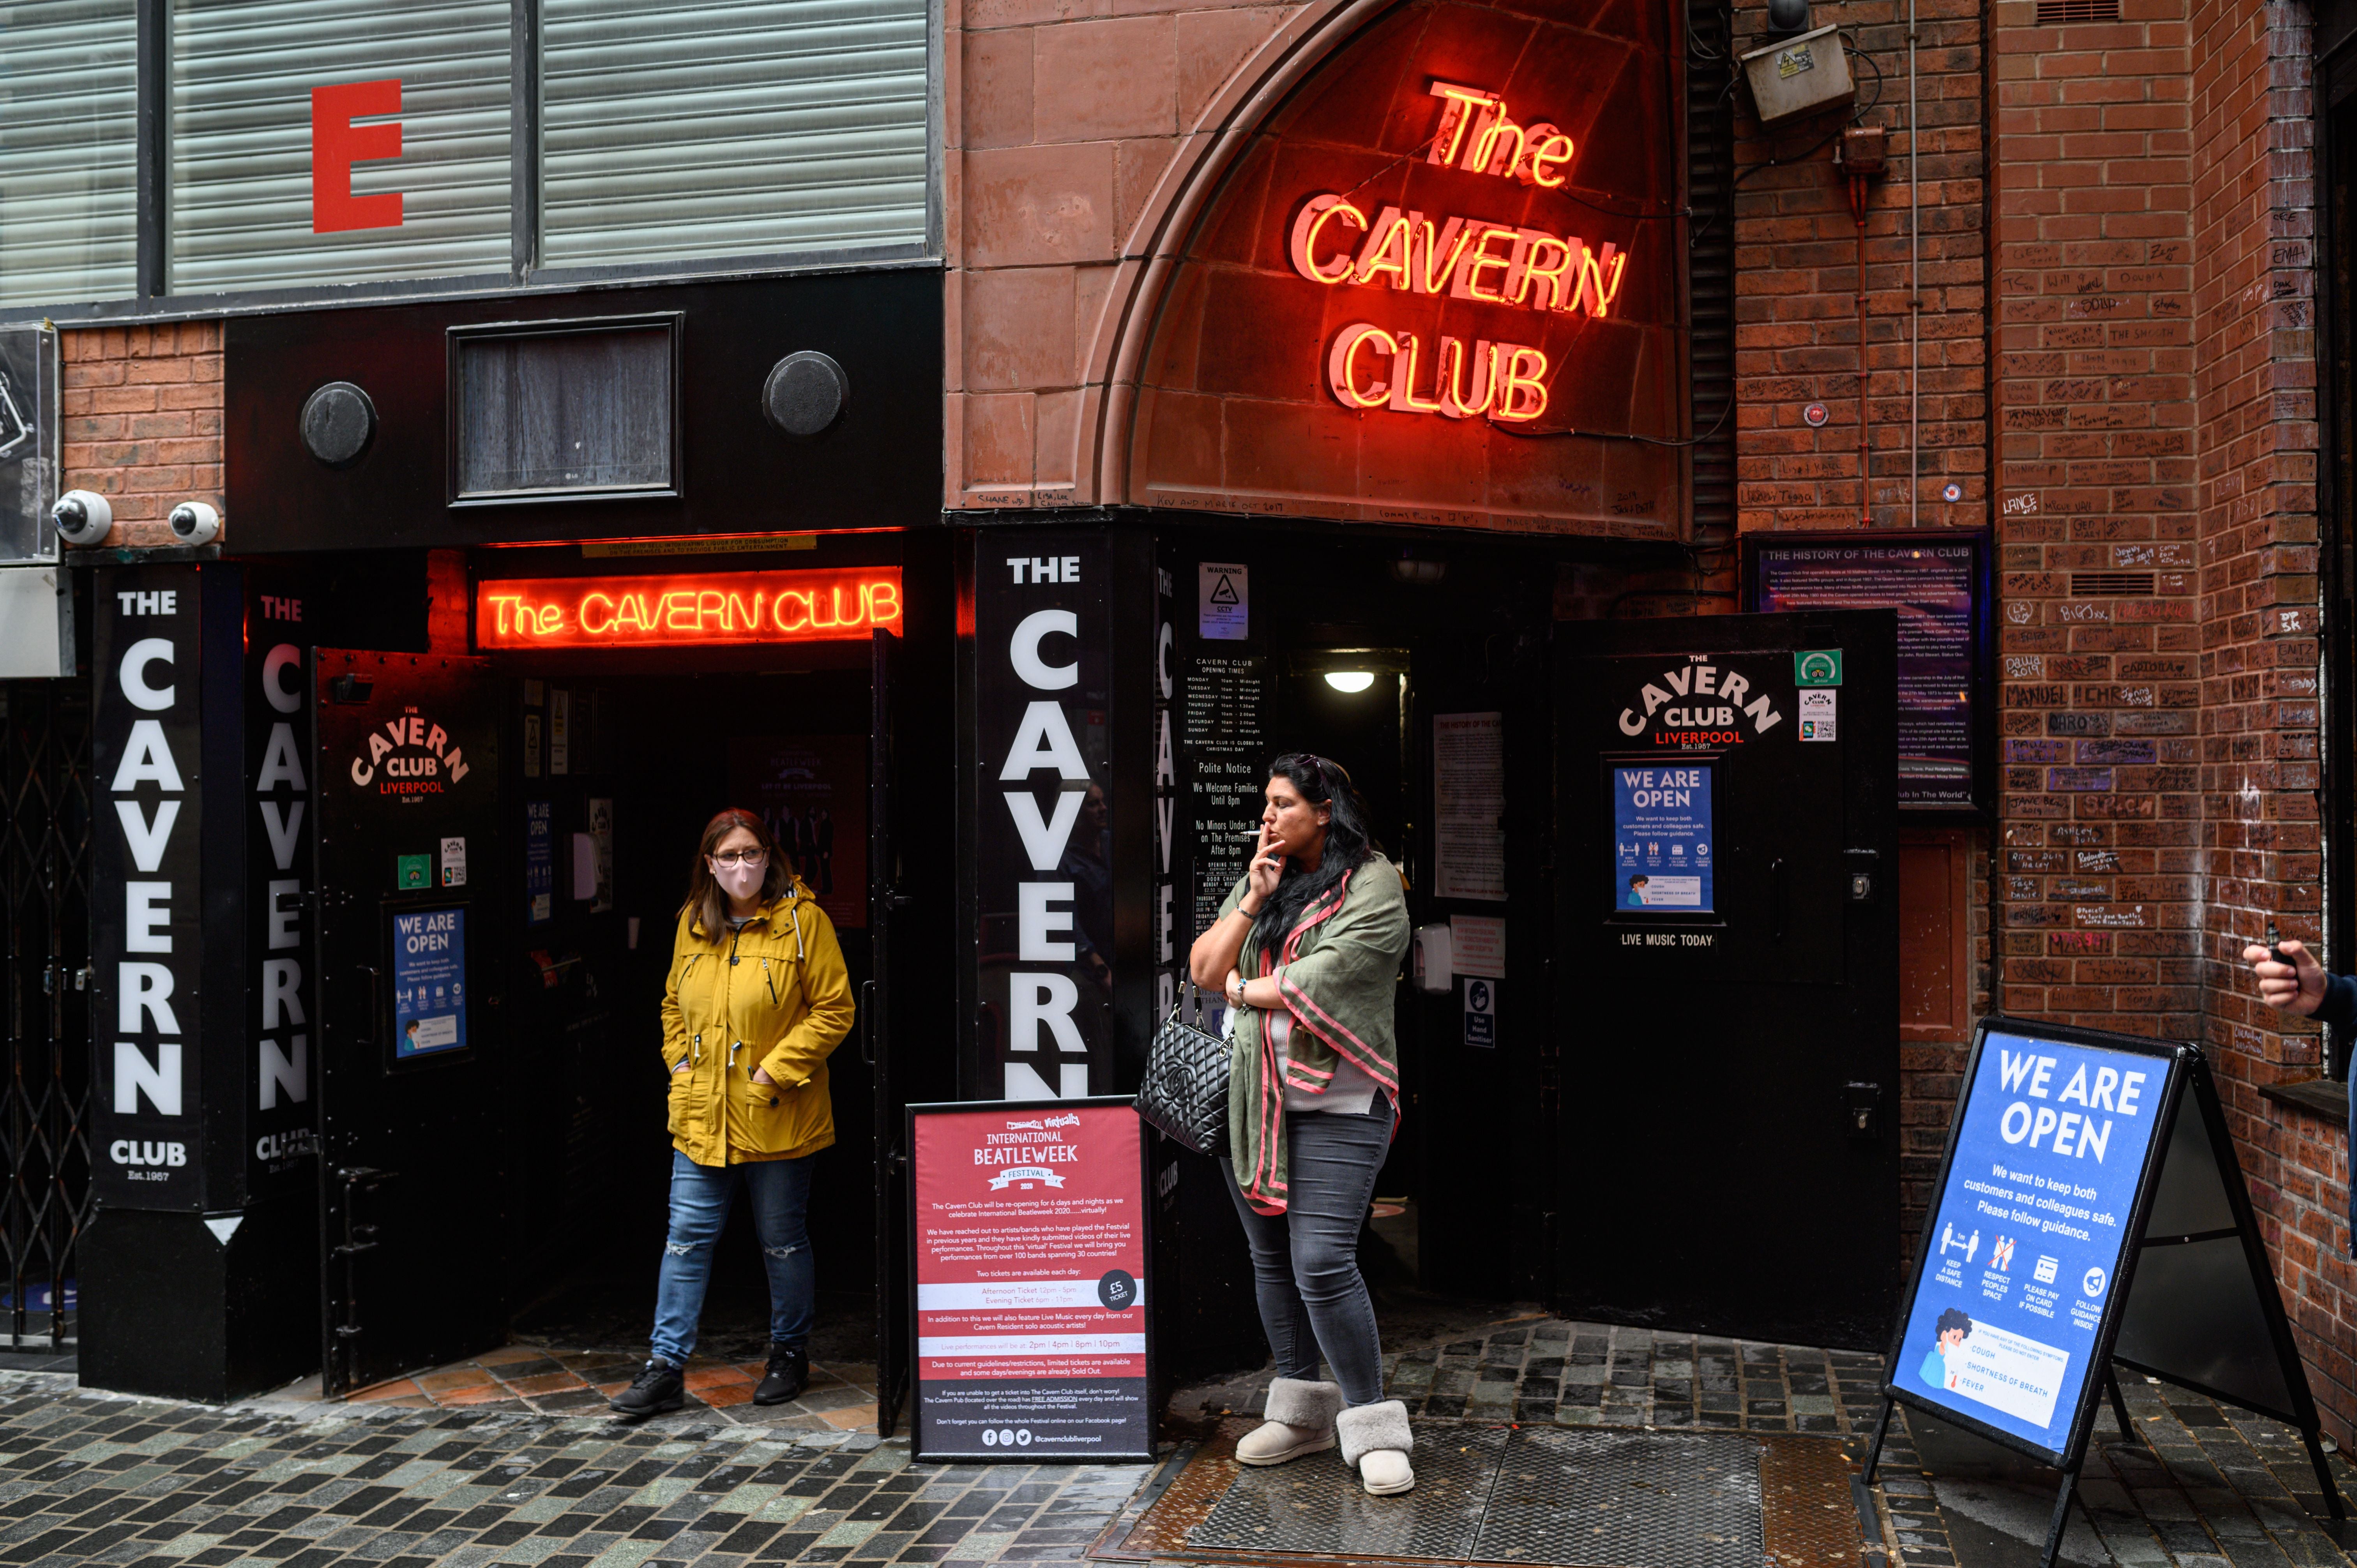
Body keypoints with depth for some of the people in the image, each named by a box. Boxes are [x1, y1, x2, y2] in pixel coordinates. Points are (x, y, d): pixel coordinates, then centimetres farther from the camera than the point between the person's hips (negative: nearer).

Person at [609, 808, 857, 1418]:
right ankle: (667, 1367, 13)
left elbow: (834, 1010, -9)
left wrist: (776, 1071, -13)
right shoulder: (694, 923, 7)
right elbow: (674, 1006, 20)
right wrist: (681, 1064, 6)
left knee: (783, 1242, 9)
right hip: (701, 1117, 4)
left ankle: (790, 1354, 27)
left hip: (776, 1119, -4)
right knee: (687, 1240, 5)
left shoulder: (802, 920, -8)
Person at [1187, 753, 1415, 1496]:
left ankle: (1372, 1427, 0)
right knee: (1271, 1259, 12)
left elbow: (1312, 984, -17)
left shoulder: (1374, 888, -8)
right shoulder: (1261, 879, 14)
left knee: (1322, 1264, -13)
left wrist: (1240, 989, -1)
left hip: (1336, 1103, -7)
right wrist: (1251, 903, -5)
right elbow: (1203, 968, 6)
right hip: (1253, 1095, 7)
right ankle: (1301, 1412, 26)